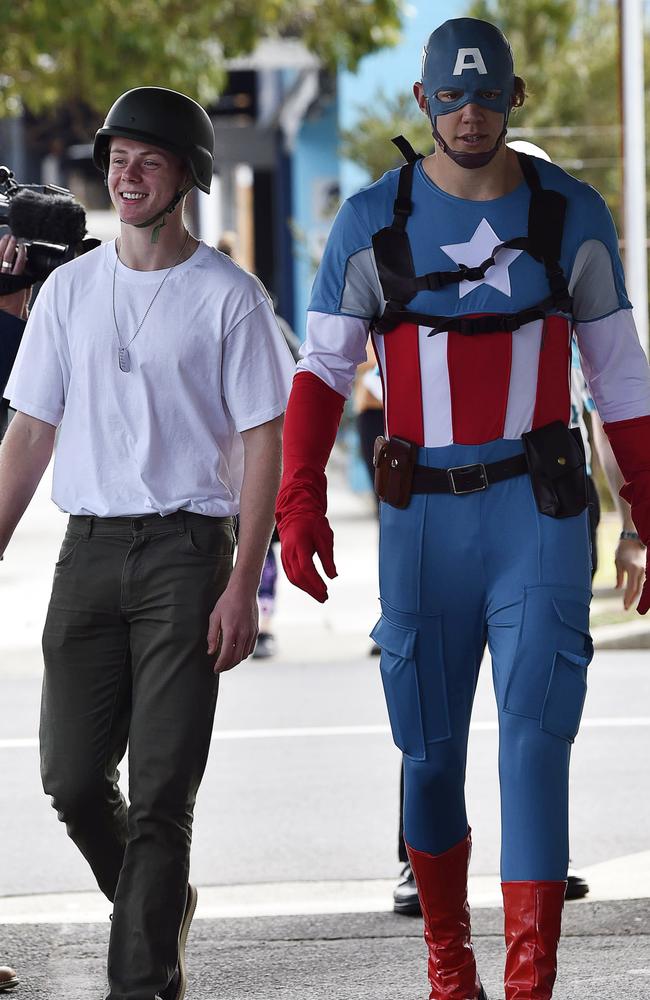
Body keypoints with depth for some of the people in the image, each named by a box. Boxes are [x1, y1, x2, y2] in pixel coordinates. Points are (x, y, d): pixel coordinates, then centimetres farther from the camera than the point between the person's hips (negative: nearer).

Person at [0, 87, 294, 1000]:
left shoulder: (228, 295, -1)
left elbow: (263, 442, -3)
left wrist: (243, 584, -11)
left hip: (187, 549, -4)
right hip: (89, 548, 4)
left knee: (161, 788, -7)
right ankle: (161, 908, 29)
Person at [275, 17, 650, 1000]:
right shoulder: (374, 220, -1)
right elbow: (322, 371, 3)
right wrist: (299, 500, -12)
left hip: (540, 509, -1)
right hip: (423, 514, 1)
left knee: (535, 738, -12)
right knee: (430, 747, 8)